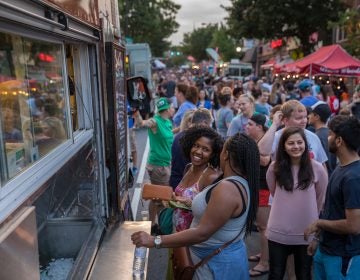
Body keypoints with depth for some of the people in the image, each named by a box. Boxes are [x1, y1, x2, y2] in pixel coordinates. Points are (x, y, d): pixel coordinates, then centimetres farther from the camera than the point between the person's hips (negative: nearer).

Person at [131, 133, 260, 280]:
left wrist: (155, 241, -30)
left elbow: (202, 233, -32)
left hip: (217, 263, -9)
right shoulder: (242, 182, 1)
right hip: (224, 257, 9)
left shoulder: (227, 189, -30)